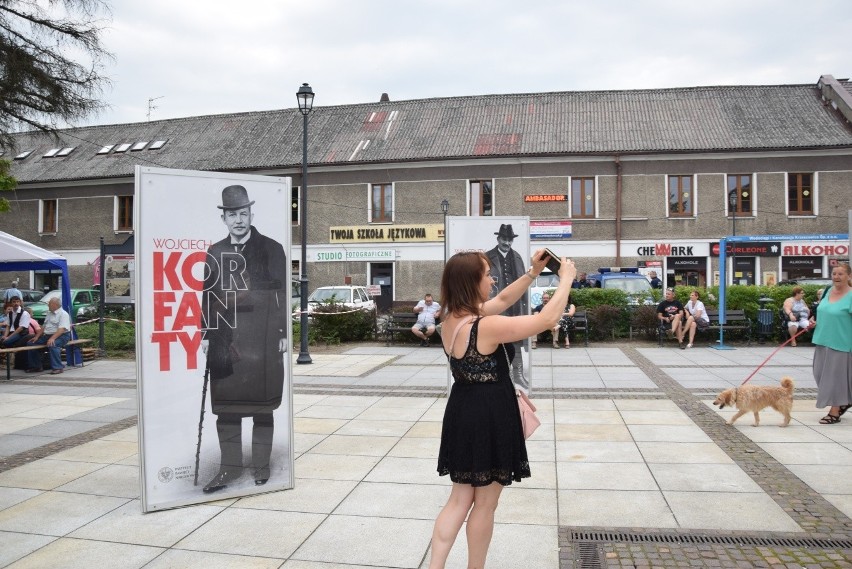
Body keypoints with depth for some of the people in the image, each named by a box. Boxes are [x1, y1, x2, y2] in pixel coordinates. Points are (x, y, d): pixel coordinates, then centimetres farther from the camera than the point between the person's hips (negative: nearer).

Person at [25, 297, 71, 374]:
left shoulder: (63, 314, -10)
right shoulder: (49, 313, 20)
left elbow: (62, 329, -22)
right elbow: (44, 327, 22)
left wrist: (52, 338, -33)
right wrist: (36, 336, 9)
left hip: (61, 336, -9)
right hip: (47, 335, 9)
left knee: (52, 345, -38)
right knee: (31, 343, 2)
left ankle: (57, 367, -34)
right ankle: (36, 366, 9)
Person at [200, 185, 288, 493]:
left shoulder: (271, 249, 2)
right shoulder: (214, 253, 12)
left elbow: (282, 294, -1)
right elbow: (208, 295, 12)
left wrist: (283, 334, -6)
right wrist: (205, 333, 6)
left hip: (262, 338, -3)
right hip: (224, 338, 3)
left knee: (262, 403, 5)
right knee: (225, 404, 7)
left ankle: (261, 465, 18)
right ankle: (229, 467, 19)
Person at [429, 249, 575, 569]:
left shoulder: (452, 317, 1)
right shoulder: (487, 326, -25)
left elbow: (503, 300, 14)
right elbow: (548, 319, -19)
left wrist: (533, 273, 11)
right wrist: (566, 279, -6)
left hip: (462, 413, 8)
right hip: (489, 419, -8)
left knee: (460, 498, 18)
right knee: (485, 504, 11)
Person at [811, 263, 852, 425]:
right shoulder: (829, 291, 8)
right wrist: (816, 323, 7)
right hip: (823, 341, 7)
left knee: (835, 376, 0)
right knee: (821, 374, 13)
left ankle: (834, 413, 13)